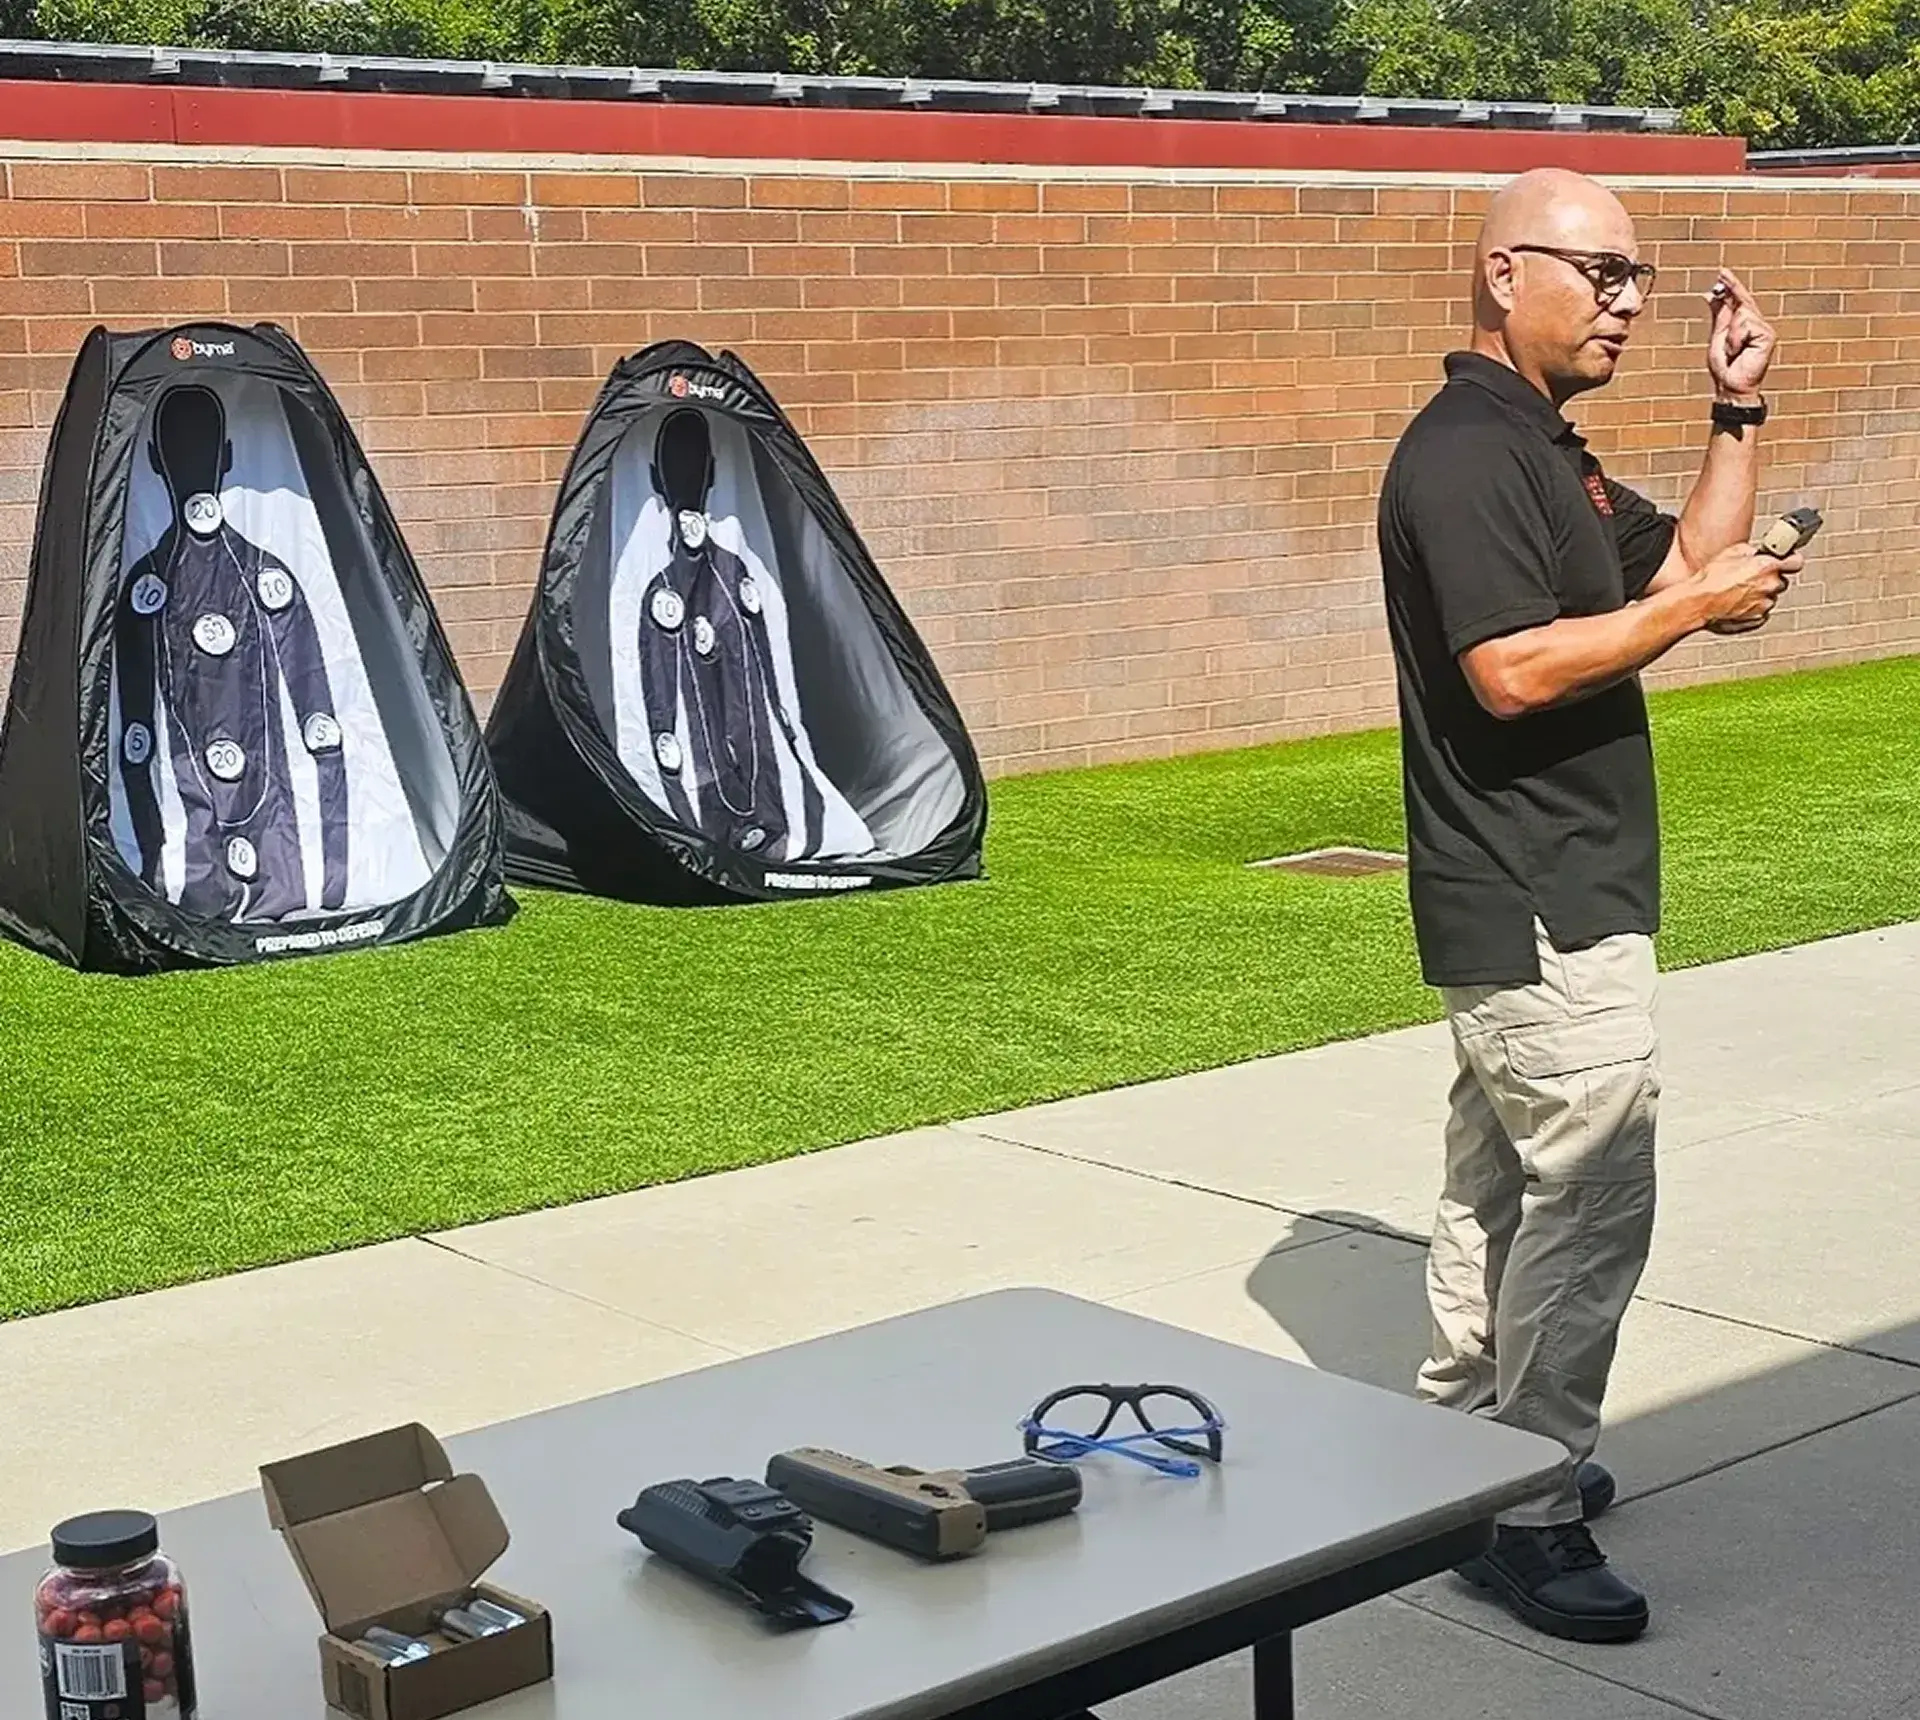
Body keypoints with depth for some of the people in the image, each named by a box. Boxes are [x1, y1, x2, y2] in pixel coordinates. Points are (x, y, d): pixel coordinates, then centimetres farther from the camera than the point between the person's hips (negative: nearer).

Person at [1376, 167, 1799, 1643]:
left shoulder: (1544, 451, 16)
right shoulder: (1465, 453, -17)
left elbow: (1683, 561, 18)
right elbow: (1510, 671, -27)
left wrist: (1738, 413, 8)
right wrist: (1698, 610, -19)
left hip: (1534, 904, 11)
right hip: (1540, 908, -11)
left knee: (1504, 1185, 18)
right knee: (1592, 1199, -8)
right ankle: (1530, 1513, -2)